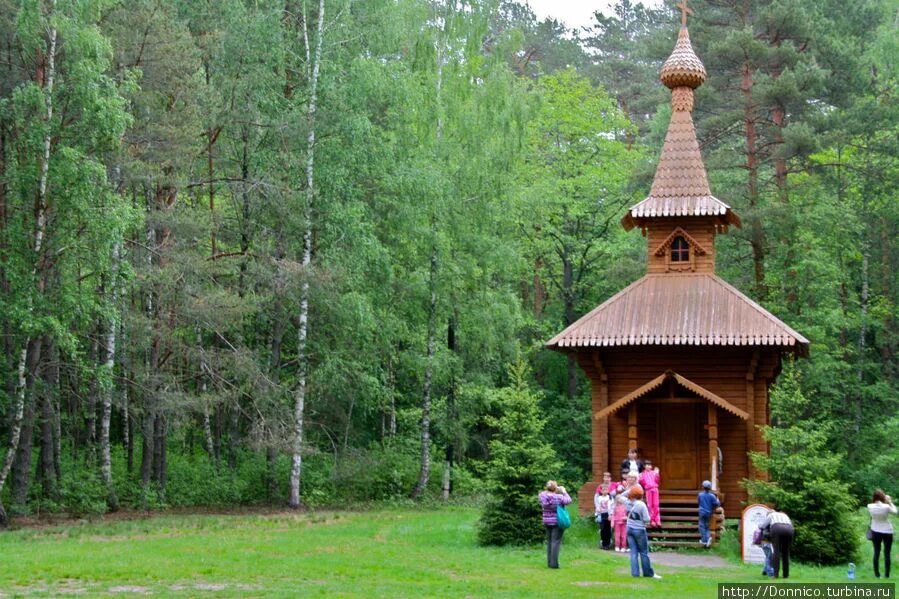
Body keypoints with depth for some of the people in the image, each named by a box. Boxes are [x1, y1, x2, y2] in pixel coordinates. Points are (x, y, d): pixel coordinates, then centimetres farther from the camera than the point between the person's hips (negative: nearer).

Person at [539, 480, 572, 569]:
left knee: (549, 541, 14)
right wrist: (564, 491, 4)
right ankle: (554, 563, -8)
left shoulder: (543, 496, -4)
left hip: (547, 522, 5)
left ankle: (549, 562, 17)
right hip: (557, 522, -5)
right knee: (556, 541, -4)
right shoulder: (559, 497, -15)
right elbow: (568, 501, -6)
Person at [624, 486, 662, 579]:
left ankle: (635, 572, 4)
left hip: (629, 529, 5)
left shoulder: (628, 503, -3)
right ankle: (649, 573, 13)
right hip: (639, 530, -5)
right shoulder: (641, 505, -18)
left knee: (633, 552, 7)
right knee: (644, 552, 5)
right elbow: (647, 519, -17)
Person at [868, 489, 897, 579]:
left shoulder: (870, 506, -14)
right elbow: (895, 511, -2)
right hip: (887, 532, -2)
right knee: (887, 553, 5)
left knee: (876, 552, 12)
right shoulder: (886, 507, -21)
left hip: (876, 532, 3)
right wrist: (889, 502, 6)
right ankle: (887, 574, 6)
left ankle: (877, 574, 13)